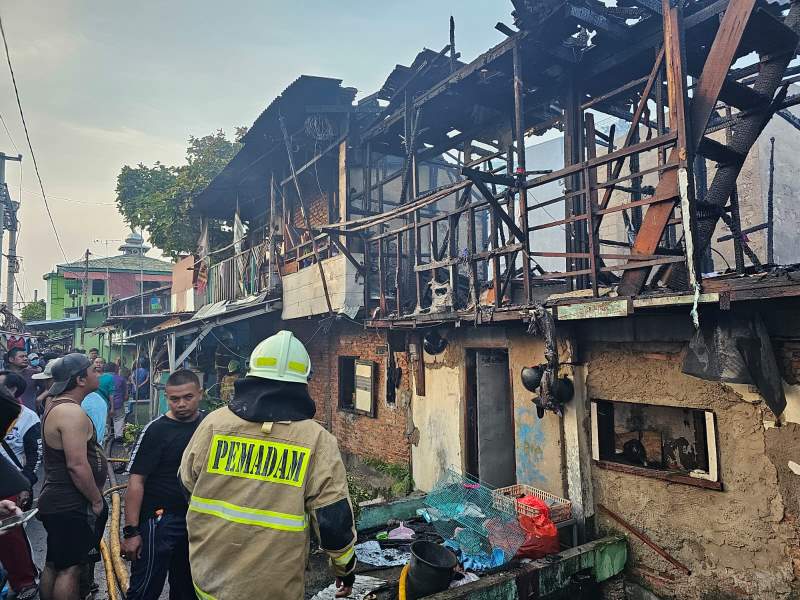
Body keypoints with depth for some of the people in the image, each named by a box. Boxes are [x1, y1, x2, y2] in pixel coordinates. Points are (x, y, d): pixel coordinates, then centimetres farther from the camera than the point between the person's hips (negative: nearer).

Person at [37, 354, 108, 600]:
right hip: (72, 506, -10)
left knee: (53, 565, 19)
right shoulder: (72, 412, -24)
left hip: (56, 501, 10)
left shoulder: (55, 405, 9)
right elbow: (77, 465, -27)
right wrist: (97, 500, -15)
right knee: (70, 568, 0)